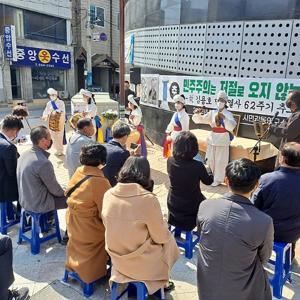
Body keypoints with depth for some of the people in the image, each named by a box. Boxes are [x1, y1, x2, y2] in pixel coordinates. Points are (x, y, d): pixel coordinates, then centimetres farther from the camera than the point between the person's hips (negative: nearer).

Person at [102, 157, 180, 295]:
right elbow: (161, 237, -14)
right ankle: (162, 282, 40)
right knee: (169, 241, 23)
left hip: (116, 259, 5)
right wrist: (164, 226, 8)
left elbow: (108, 226, 7)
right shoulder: (148, 199, -25)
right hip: (140, 263, -5)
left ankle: (159, 281, 38)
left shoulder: (108, 194, -9)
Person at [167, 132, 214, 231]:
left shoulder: (170, 161, -17)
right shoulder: (198, 166, -27)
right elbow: (209, 181, -7)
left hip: (173, 205, 3)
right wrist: (208, 170, 14)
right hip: (192, 207, -3)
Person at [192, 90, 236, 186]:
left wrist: (224, 117, -38)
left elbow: (231, 127, -24)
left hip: (223, 141, -4)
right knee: (210, 160, 13)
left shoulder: (228, 114, -7)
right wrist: (197, 114, -20)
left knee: (220, 161, 2)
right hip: (212, 140, 4)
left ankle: (218, 179, 17)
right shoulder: (212, 113, 3)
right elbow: (200, 120, 2)